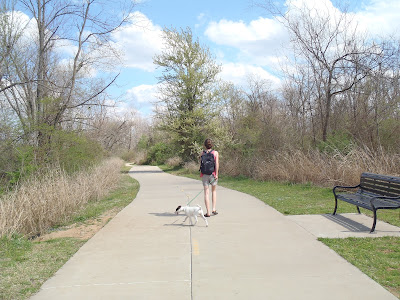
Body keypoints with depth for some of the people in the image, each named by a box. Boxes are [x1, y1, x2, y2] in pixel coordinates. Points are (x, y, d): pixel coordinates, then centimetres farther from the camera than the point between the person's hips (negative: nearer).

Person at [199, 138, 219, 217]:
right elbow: (217, 164, -10)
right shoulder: (215, 153, -1)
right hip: (212, 174, -1)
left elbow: (200, 164, 7)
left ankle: (208, 212, -1)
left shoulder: (202, 153, 4)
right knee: (214, 191, 19)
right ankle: (214, 209, 11)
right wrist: (216, 174, -11)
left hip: (204, 174, 1)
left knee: (206, 193, 2)